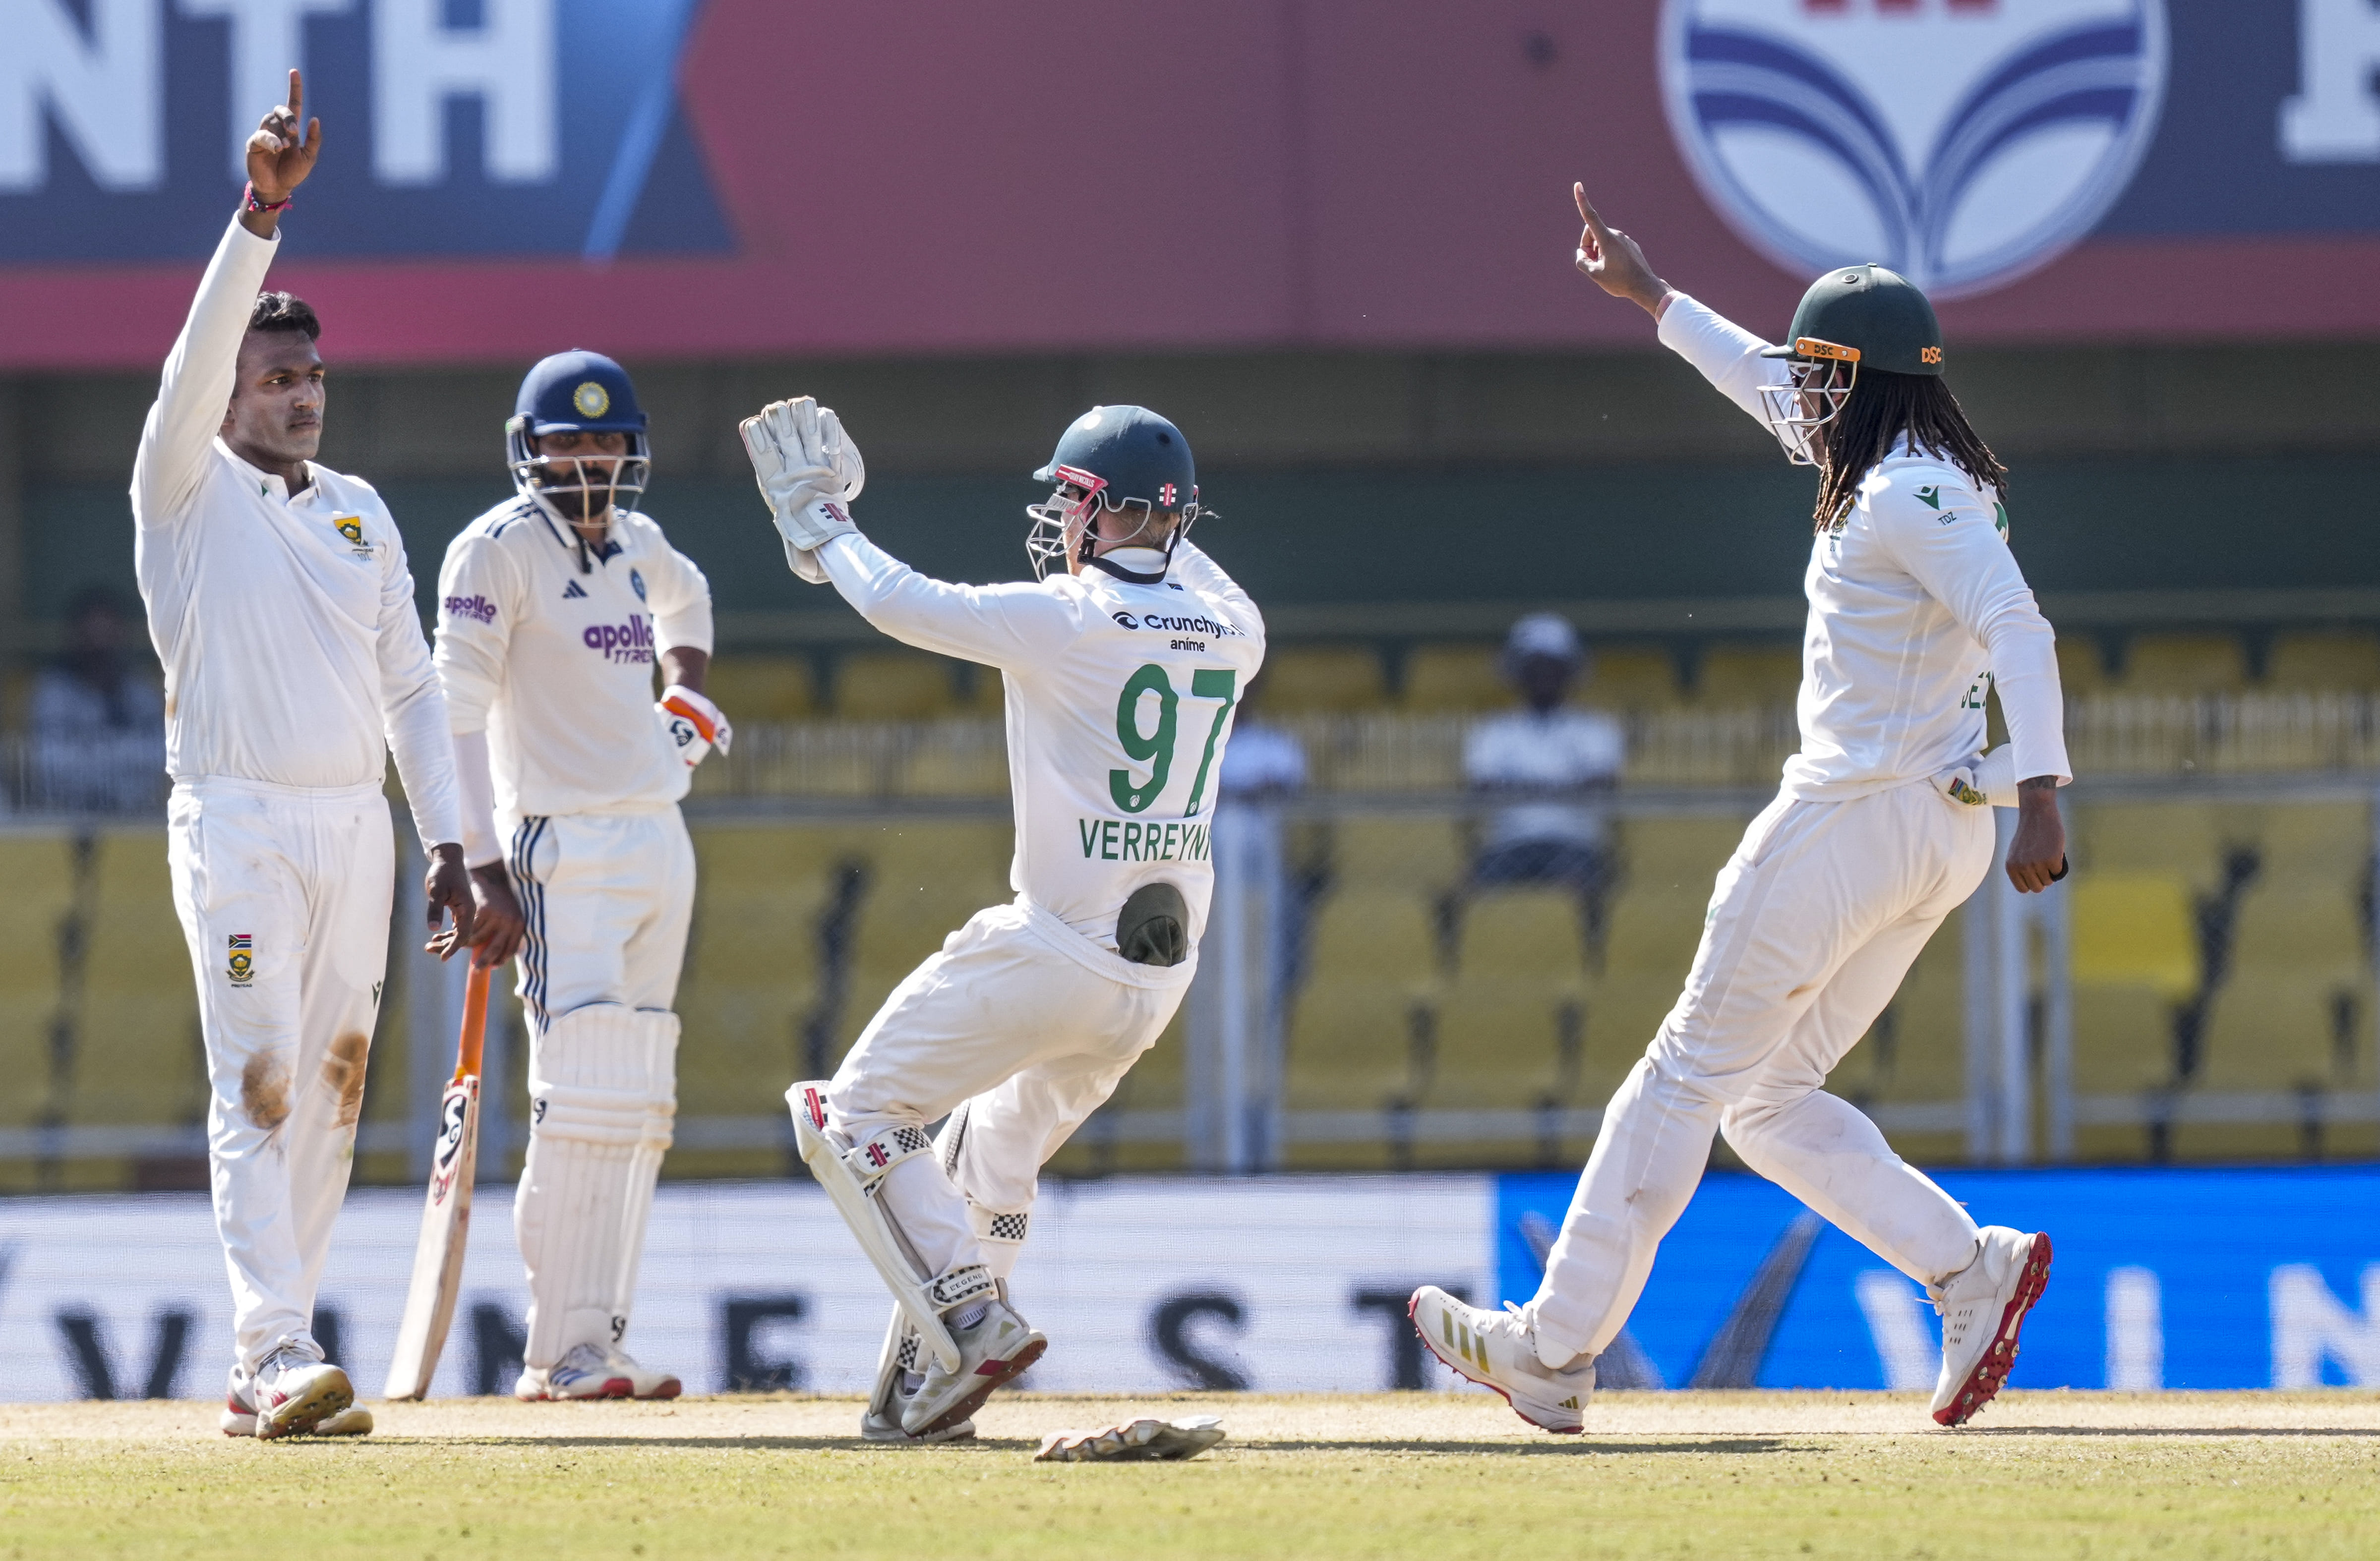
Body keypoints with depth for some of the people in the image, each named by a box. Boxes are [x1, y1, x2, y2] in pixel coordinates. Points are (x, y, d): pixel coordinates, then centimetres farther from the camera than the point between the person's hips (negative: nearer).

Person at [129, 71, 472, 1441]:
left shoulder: (360, 511, 15)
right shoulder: (191, 489, -1)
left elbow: (410, 685, 15)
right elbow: (200, 354, -20)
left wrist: (449, 843, 8)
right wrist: (262, 214, -32)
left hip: (358, 825, 6)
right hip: (240, 824, -6)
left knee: (333, 1087, 6)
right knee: (257, 1087, -13)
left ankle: (265, 1368, 12)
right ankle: (281, 1359, -21)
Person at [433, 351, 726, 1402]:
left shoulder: (636, 545, 12)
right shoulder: (497, 550, -9)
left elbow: (686, 601, 38)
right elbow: (456, 716, -14)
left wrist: (688, 692, 19)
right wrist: (485, 874, -20)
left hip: (660, 839, 8)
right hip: (563, 848, -8)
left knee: (639, 1111, 7)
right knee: (584, 1099, -17)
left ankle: (597, 1344, 11)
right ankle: (560, 1355, -17)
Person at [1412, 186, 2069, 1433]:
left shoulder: (1911, 500, -15)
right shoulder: (1909, 477, 15)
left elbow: (2017, 629, -28)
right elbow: (1775, 390, 32)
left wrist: (2041, 799, -39)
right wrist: (1651, 297, 39)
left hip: (1852, 818, -10)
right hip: (1940, 837, 10)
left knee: (1691, 1073, -1)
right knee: (1770, 1101, 13)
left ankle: (1555, 1350, 4)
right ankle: (1968, 1270, -1)